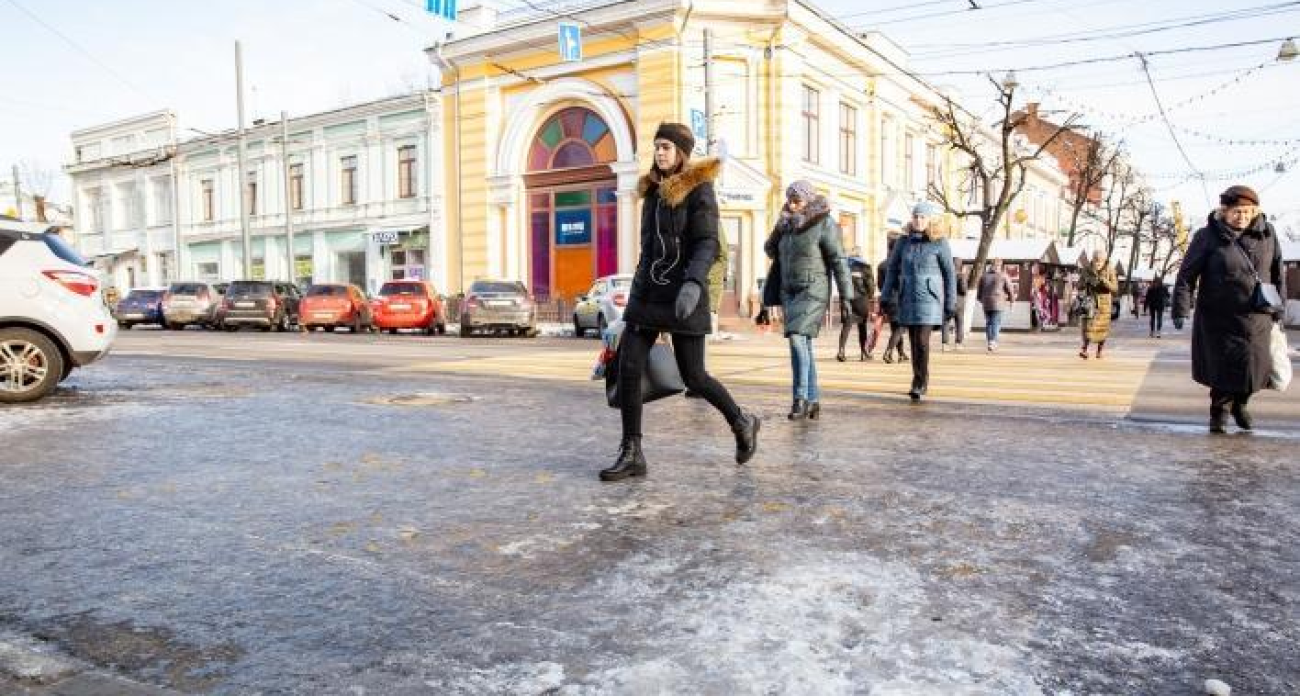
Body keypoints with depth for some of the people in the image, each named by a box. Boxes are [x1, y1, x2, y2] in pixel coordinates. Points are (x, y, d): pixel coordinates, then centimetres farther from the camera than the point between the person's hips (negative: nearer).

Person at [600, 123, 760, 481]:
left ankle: (743, 423, 26)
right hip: (647, 291, 6)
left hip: (682, 293, -6)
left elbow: (707, 243, -17)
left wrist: (693, 283, -33)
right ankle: (632, 454, 2)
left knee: (693, 377, 0)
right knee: (628, 367, -5)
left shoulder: (699, 189, -7)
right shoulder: (653, 190, 14)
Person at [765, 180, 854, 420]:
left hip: (813, 290, -7)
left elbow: (838, 261, -10)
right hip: (789, 291, 7)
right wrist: (779, 228, 0)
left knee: (796, 337, -21)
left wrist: (845, 295, -12)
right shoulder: (788, 225, 11)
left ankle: (801, 398, -16)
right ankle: (813, 400, 13)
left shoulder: (824, 224, -9)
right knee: (804, 345, 7)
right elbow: (770, 250, 17)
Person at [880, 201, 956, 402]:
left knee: (922, 341, -13)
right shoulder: (904, 242, 6)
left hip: (929, 297, -4)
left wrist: (951, 303, -1)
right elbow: (892, 269, 12)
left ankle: (919, 385, -6)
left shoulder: (939, 243, -2)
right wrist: (887, 298, 8)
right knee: (914, 342, 9)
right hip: (907, 298, 4)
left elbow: (949, 273, 0)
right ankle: (920, 381, 23)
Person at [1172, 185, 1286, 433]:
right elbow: (1187, 274, -10)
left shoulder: (1267, 233, 3)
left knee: (1255, 366, 7)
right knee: (1223, 368, -1)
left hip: (1257, 317, 3)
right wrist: (1181, 309, -17)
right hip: (1219, 317, -3)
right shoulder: (1207, 237, -10)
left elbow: (1278, 273, 12)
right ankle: (1218, 413, 21)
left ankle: (1240, 404, 35)